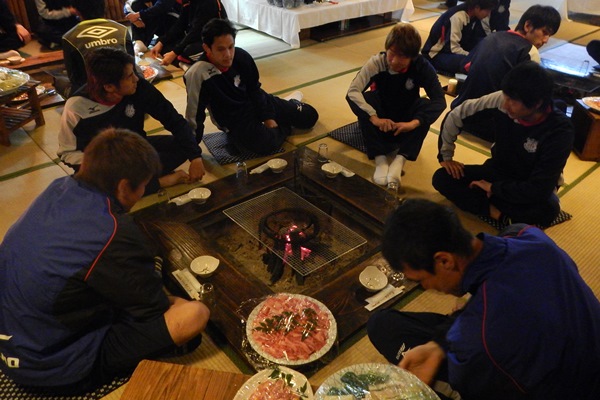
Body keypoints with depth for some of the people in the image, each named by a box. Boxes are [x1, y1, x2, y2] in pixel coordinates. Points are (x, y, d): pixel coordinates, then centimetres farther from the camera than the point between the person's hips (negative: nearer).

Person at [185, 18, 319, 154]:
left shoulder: (241, 56, -17)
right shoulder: (198, 74, -31)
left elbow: (255, 90, -1)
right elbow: (194, 116, -24)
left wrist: (268, 118, -6)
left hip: (255, 102, 4)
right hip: (235, 121, -4)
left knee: (309, 116, 3)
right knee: (266, 143, -33)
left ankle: (293, 103, 40)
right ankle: (283, 126, 4)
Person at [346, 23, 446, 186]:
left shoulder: (422, 67, -22)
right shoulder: (376, 62, -25)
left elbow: (439, 100, -29)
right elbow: (352, 92, -34)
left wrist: (414, 122, -44)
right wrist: (374, 117, -47)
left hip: (405, 120, 1)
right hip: (381, 117, 0)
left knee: (427, 106, -29)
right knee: (363, 99, -31)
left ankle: (399, 160, -33)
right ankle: (380, 159, -31)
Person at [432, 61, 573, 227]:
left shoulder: (560, 131, -28)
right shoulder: (502, 100, -21)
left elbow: (540, 189, -29)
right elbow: (456, 115, -9)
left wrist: (493, 188, -20)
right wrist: (446, 156, -6)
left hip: (529, 189, -4)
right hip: (497, 171, 4)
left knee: (548, 209, -38)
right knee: (441, 178, -17)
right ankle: (499, 213, -24)